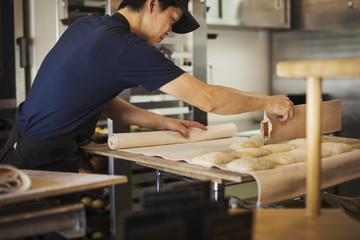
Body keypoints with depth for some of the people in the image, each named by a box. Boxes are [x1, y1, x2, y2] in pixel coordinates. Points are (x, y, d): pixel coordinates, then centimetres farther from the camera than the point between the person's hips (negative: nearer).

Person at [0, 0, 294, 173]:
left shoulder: (85, 25, 6)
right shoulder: (129, 49, -21)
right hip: (44, 162, -9)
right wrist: (268, 102, -5)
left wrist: (160, 122, 9)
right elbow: (208, 98, -20)